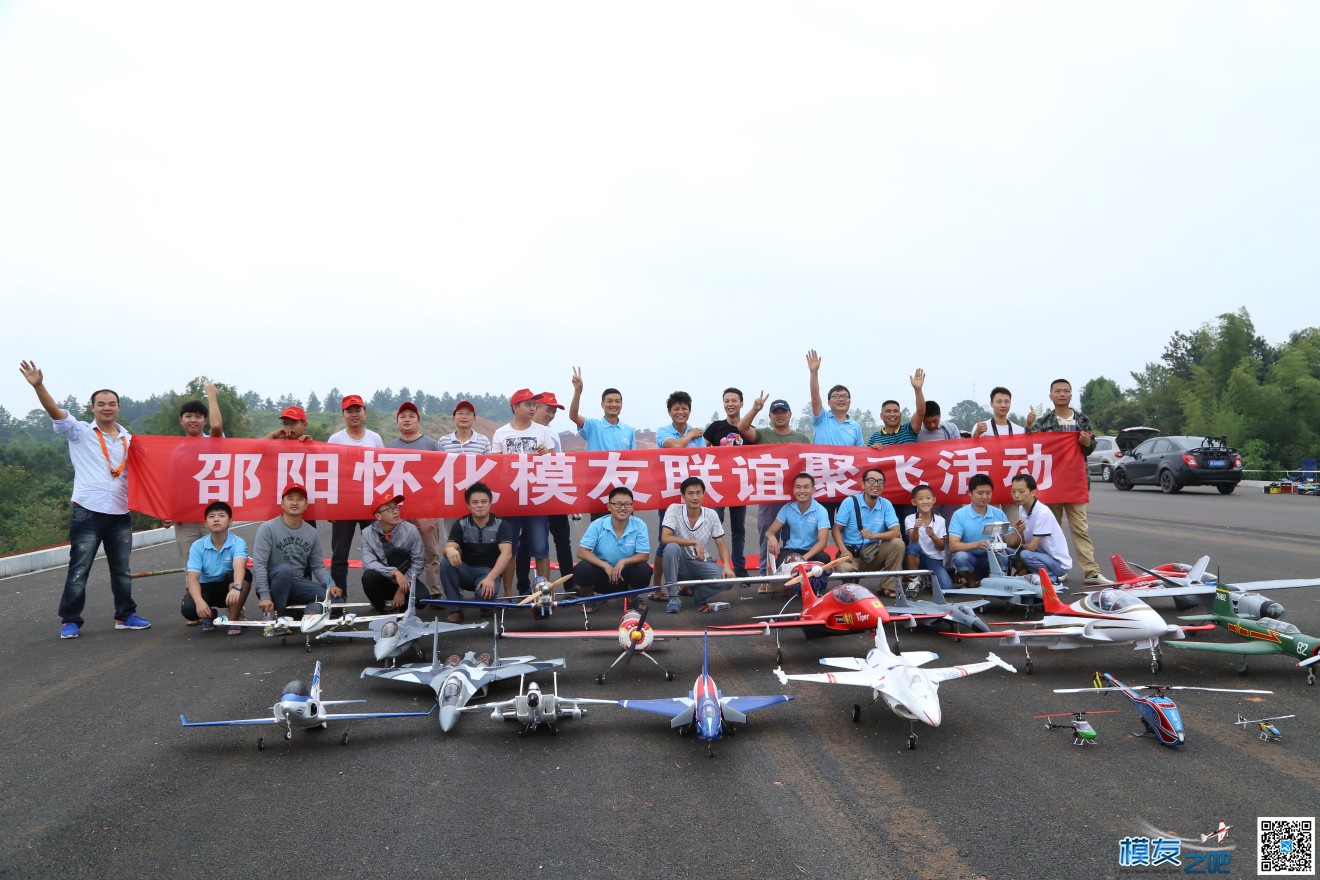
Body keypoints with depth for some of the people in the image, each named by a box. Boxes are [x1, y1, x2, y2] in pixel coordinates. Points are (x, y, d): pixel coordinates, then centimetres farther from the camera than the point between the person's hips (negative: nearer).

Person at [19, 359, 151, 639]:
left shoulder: (129, 440, 12)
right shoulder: (79, 433, 3)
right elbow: (55, 412, -12)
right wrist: (38, 385, -28)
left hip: (120, 514, 4)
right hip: (87, 512, -4)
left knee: (122, 570, 12)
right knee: (79, 569, 0)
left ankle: (125, 615, 22)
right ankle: (70, 621, 10)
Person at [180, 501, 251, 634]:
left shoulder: (238, 543, -19)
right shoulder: (197, 546, -13)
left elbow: (239, 567, -39)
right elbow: (193, 578, -21)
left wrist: (236, 587, -61)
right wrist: (199, 601, -40)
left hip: (228, 587, -1)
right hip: (206, 587, 1)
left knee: (245, 575, -33)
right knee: (188, 609, -31)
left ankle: (233, 621, -16)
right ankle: (208, 615, 9)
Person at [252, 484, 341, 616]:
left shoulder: (312, 533, 4)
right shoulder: (268, 528, -9)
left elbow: (318, 566, 7)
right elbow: (259, 564, -15)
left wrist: (331, 585, -12)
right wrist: (265, 596, -24)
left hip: (297, 584, 4)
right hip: (272, 584, -4)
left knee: (334, 598, -18)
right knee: (284, 569, -36)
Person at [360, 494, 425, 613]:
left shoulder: (410, 530, -13)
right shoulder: (367, 533, -11)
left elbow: (419, 561, -10)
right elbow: (369, 563, -21)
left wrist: (403, 588, -16)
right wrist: (394, 572, -35)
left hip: (404, 579, 0)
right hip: (381, 583, 1)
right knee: (369, 576, -33)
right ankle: (381, 608, -3)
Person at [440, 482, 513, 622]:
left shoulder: (500, 524, -7)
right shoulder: (460, 524, -2)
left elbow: (507, 553, -19)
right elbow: (448, 547, -15)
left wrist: (490, 578, -33)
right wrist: (450, 550, -42)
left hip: (489, 572, -2)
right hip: (466, 571, 2)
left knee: (485, 592, -37)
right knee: (446, 563, -29)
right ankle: (456, 609, -17)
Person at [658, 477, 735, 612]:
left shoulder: (711, 515, -5)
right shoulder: (674, 509, -13)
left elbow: (721, 545, -1)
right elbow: (665, 539, -24)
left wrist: (727, 566, -20)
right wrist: (695, 542, -26)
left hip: (701, 563, 2)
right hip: (680, 563, -2)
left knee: (728, 578, -25)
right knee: (671, 547, -35)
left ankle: (696, 590, 5)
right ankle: (673, 598, -21)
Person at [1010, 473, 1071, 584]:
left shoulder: (1042, 512, -23)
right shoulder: (1021, 509, 1)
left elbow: (1031, 547, -23)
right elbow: (1024, 543, -1)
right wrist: (1019, 533, -21)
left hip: (1058, 562, -7)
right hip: (1043, 555, 7)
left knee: (1025, 554, -30)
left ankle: (1054, 578, -8)